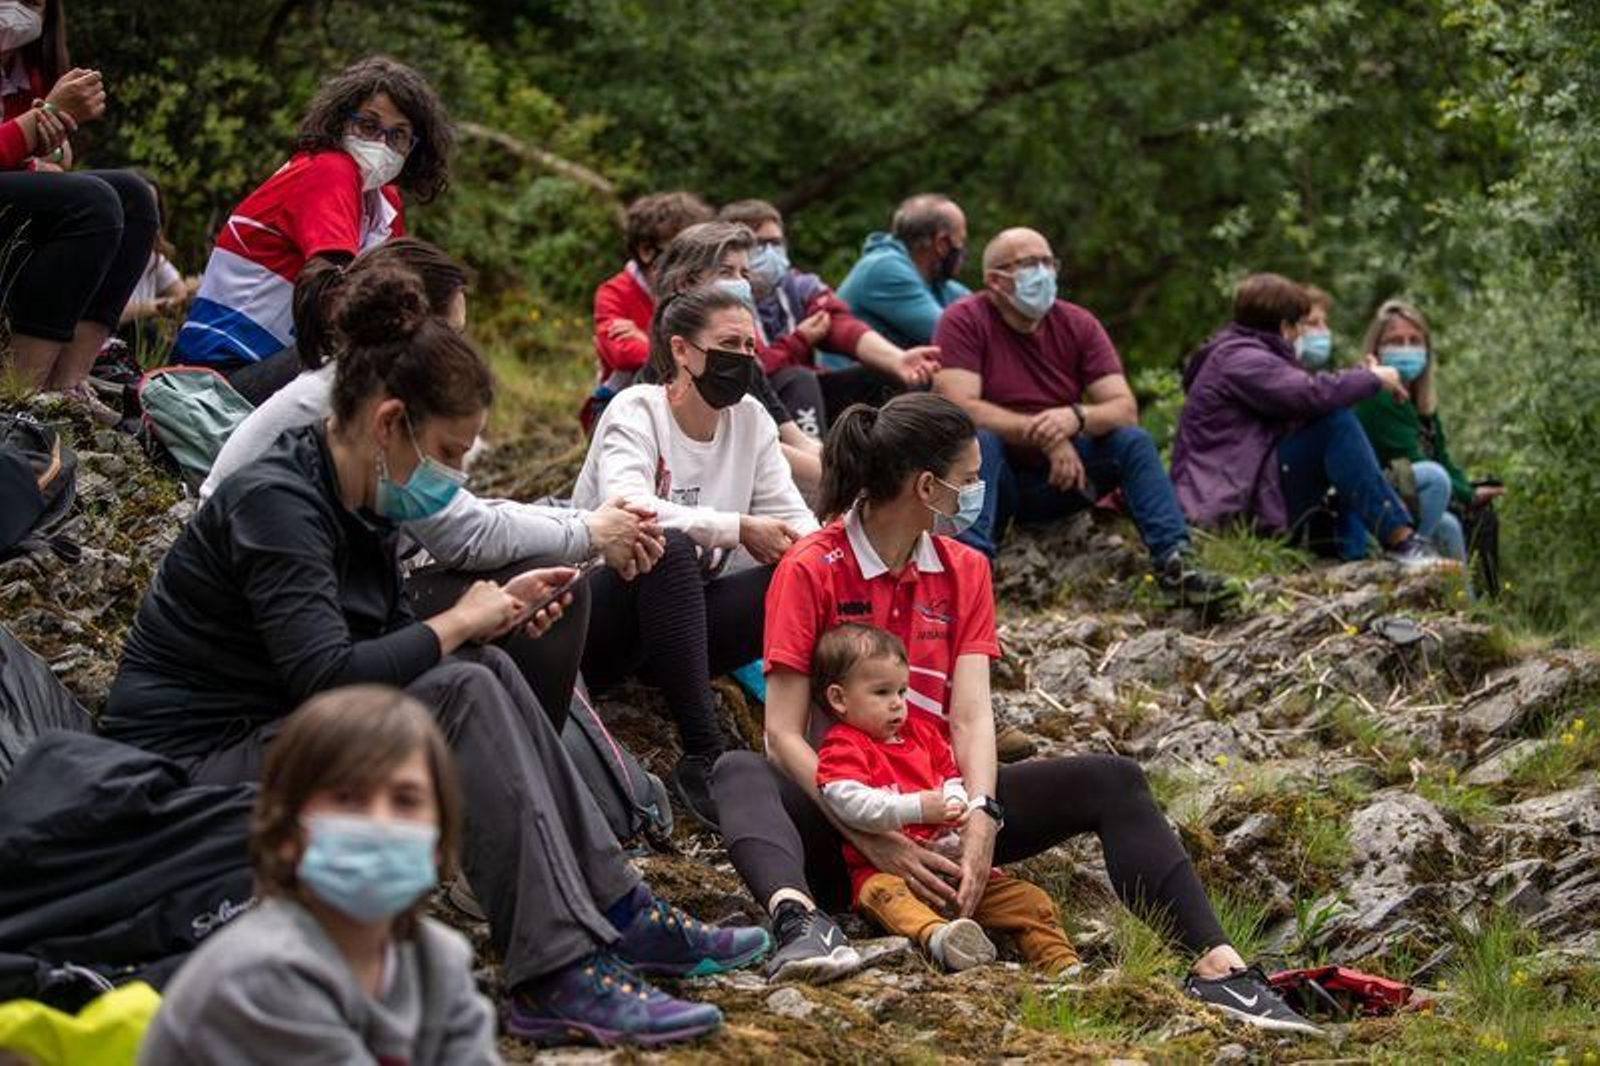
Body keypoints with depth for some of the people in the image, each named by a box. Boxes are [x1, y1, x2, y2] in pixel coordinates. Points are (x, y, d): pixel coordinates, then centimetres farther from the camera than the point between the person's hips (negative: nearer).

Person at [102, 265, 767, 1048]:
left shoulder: (354, 503, 9)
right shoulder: (277, 503, -20)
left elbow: (387, 645, 15)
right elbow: (327, 680, -31)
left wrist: (490, 612, 0)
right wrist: (458, 623, -18)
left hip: (278, 734, 10)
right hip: (196, 769, -10)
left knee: (485, 674, -2)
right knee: (462, 694, -23)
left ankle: (616, 914, -2)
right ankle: (558, 977, -27)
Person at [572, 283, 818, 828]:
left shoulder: (750, 419, 4)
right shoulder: (635, 411, -13)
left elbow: (793, 516, -1)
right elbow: (627, 510, -31)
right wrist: (739, 529, -31)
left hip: (684, 614, 5)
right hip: (601, 615, -5)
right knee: (670, 549, -38)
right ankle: (703, 755, -39)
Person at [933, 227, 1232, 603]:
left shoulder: (1078, 325, 1)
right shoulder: (965, 320, -10)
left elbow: (1125, 409, -7)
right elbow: (960, 407, -23)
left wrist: (1076, 417, -29)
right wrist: (1044, 434, -27)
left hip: (1055, 479, 4)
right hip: (990, 477, -4)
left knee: (1135, 441, -15)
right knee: (979, 440, -34)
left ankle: (1174, 561, -25)